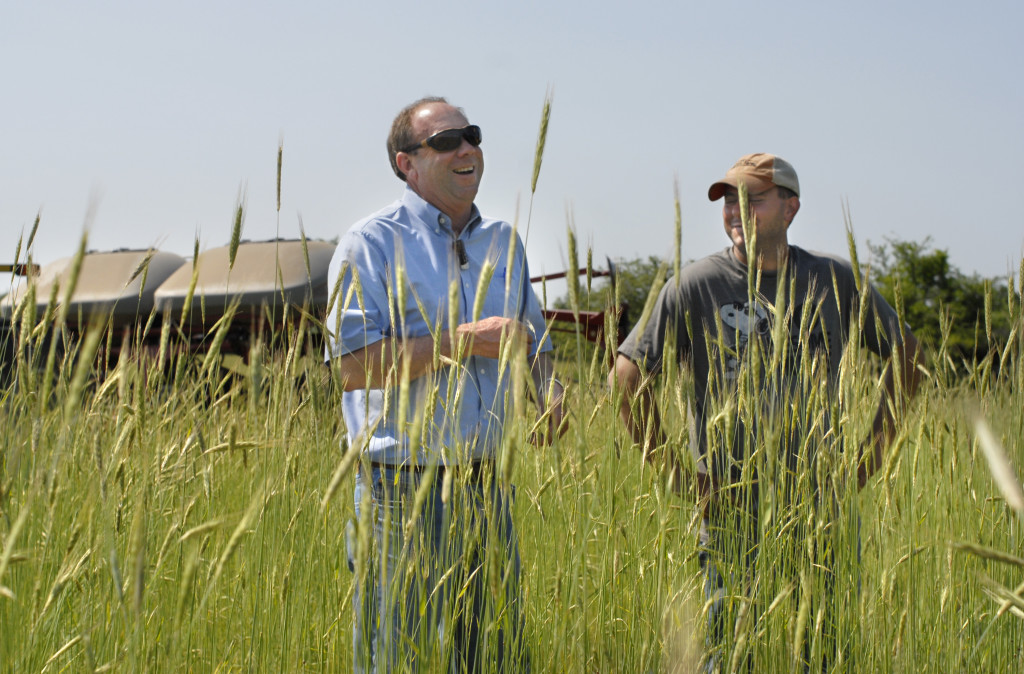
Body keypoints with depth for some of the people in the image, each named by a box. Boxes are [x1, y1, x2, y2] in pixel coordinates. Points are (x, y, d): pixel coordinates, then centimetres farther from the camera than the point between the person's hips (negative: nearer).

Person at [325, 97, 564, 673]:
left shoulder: (503, 242, 13)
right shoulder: (372, 245, -7)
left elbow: (533, 340, 25)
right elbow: (352, 364, -17)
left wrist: (551, 389, 2)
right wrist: (463, 341, -18)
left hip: (488, 488, 6)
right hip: (404, 490, -6)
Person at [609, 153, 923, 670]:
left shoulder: (837, 282, 3)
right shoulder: (695, 286, -5)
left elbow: (906, 354, 16)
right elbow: (627, 376, -4)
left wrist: (871, 454, 9)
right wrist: (674, 472, -7)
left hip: (817, 512, 3)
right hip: (730, 513, -2)